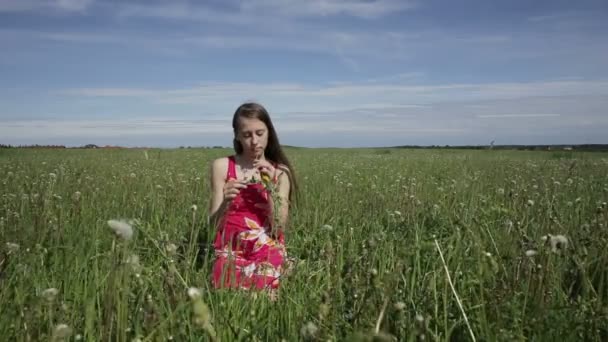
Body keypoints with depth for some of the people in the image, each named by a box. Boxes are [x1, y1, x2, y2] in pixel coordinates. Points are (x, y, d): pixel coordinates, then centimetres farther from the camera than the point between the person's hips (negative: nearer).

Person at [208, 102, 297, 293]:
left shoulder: (280, 172, 3)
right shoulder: (222, 166, 0)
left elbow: (279, 228, -4)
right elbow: (214, 225, -1)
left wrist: (271, 189, -15)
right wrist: (225, 202, -20)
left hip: (268, 254, 0)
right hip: (231, 251, 0)